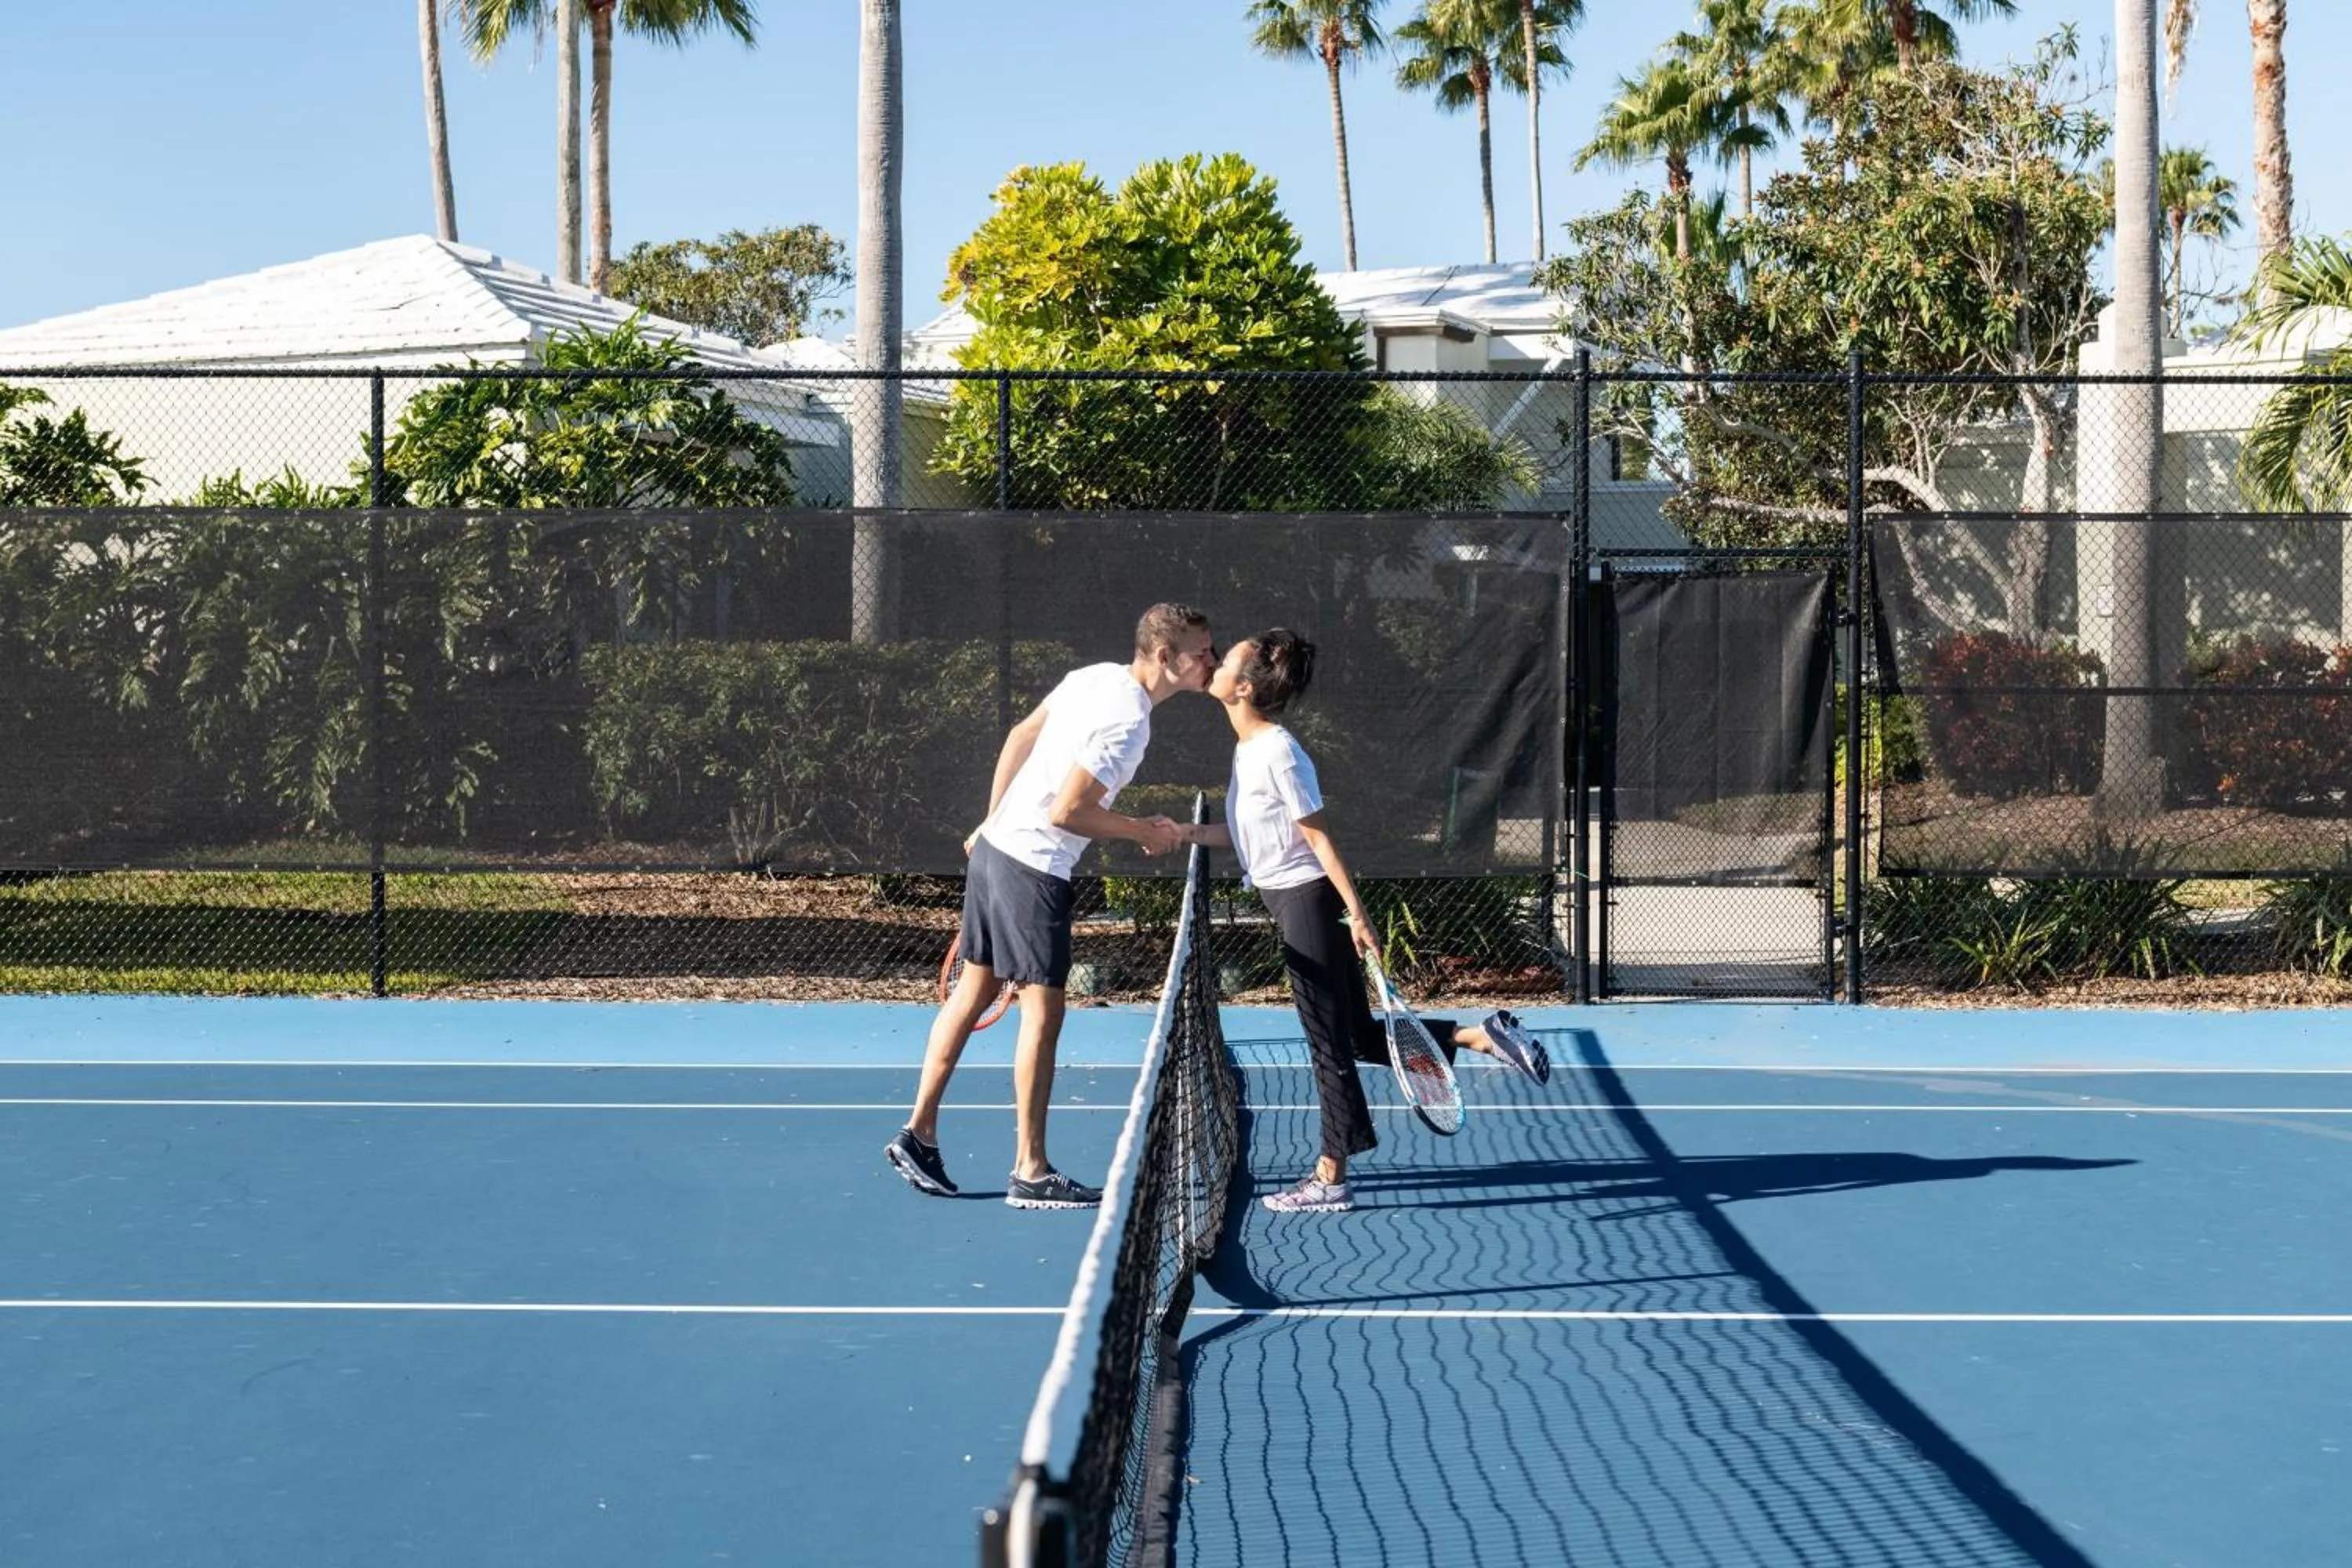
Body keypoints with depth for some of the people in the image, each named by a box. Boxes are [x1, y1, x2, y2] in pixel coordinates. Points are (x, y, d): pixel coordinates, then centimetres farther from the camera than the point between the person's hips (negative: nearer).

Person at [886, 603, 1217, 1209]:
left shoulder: (1095, 677, 5)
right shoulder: (1128, 721, -22)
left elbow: (1020, 737, 15)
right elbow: (1066, 811, -24)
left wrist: (993, 819, 23)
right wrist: (1144, 832, -11)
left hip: (997, 846, 9)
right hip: (1033, 870, -9)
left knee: (974, 989, 15)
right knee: (1042, 1011, -1)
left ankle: (919, 1133, 22)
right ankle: (1031, 1173, 6)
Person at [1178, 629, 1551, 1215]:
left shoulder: (1278, 752, -18)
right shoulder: (1249, 747, 9)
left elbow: (1319, 837, -18)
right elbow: (1247, 834, 15)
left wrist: (1356, 913, -18)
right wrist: (1187, 832, 3)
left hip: (1308, 903, -9)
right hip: (1290, 903, 9)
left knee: (1329, 1043, 0)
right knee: (1362, 1037, 12)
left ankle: (1330, 1180, 7)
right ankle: (1481, 1035, 15)